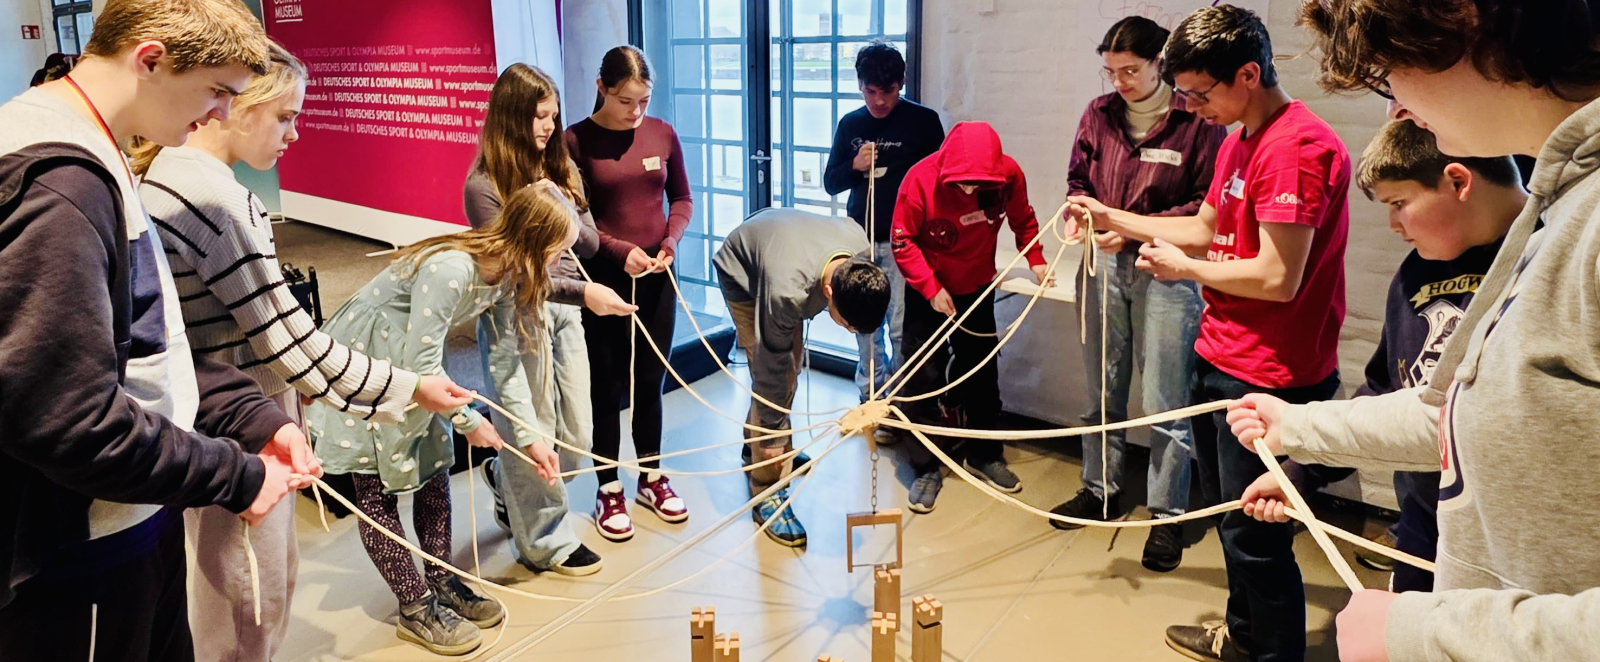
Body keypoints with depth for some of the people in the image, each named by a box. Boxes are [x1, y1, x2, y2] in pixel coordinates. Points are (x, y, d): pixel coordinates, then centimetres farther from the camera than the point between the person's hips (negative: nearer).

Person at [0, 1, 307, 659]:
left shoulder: (92, 160, 8)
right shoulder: (56, 182, -24)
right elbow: (67, 419, -28)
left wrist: (256, 420, 3)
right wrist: (235, 476, -17)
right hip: (81, 563, -10)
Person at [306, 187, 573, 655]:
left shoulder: (505, 276, -7)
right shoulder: (451, 269, -35)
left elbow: (506, 360, -1)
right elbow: (422, 363, -31)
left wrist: (532, 437, -4)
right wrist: (469, 421, -18)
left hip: (410, 368, 9)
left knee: (433, 470, 12)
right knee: (376, 489, 0)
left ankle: (442, 584, 26)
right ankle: (416, 610, 8)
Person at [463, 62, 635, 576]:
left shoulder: (560, 168, 8)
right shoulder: (485, 185, -12)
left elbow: (590, 244, 10)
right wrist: (583, 293, -25)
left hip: (565, 310, 7)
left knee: (577, 438, 13)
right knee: (534, 436, 6)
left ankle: (504, 482, 42)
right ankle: (546, 542, 26)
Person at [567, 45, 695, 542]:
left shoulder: (662, 134, 1)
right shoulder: (577, 141, -10)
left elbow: (681, 198, 9)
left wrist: (670, 242, -8)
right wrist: (619, 250, -19)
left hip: (657, 275, 3)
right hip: (603, 276, -3)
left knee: (651, 379, 13)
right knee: (607, 384, 6)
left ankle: (651, 477, 29)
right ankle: (609, 490, 18)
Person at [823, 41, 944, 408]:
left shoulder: (923, 120, -2)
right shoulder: (850, 124, 9)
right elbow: (830, 182, 12)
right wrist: (854, 166, -9)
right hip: (860, 240, 4)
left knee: (901, 326, -6)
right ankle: (869, 395, 24)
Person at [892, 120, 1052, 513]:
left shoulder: (1009, 175, -19)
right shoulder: (920, 179, -26)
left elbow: (1023, 220, 0)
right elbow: (903, 241, -18)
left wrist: (1035, 260, -13)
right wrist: (931, 289, -24)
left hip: (976, 288, 3)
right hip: (927, 292, -3)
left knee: (982, 372, 11)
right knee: (923, 377, -4)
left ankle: (984, 455, 29)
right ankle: (927, 469, 8)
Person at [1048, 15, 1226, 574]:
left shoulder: (1196, 121, -9)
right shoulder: (1099, 115, 6)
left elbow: (1208, 204, -9)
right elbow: (1077, 181, 16)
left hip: (1166, 269, -5)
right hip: (1105, 263, 5)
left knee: (1166, 401, 0)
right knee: (1102, 389, 15)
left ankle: (1167, 517, 12)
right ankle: (1101, 490, 32)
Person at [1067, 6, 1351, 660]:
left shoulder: (1297, 147, -21)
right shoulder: (1238, 141, 11)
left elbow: (1278, 277, -25)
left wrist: (1184, 267, -11)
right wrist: (1112, 218, 15)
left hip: (1267, 375, -10)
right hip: (1220, 358, 10)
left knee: (1254, 532, 0)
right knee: (1225, 508, 23)